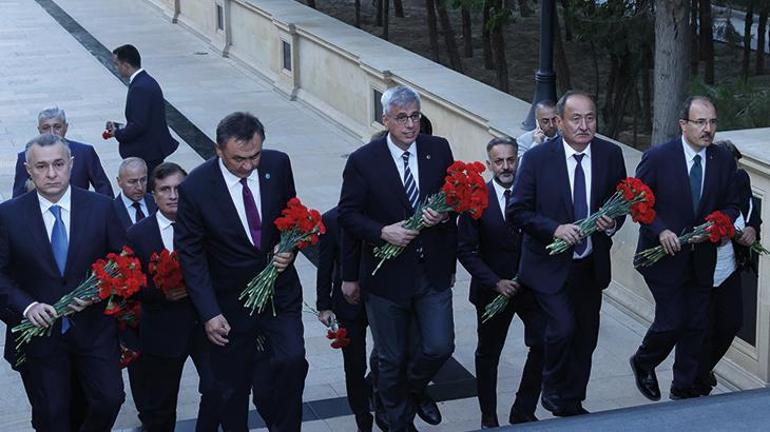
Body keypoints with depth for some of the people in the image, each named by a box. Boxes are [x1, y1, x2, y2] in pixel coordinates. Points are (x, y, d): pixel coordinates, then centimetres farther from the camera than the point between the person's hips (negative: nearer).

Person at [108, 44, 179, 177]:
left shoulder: (140, 88, -22)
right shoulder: (147, 81, 10)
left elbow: (139, 125, -25)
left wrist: (118, 133, -9)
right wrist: (119, 127, 10)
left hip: (146, 153, -10)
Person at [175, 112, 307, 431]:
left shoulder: (278, 165, -9)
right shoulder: (195, 188, -18)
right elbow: (191, 255, -10)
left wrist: (289, 248, -10)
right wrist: (209, 312, -14)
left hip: (279, 293, 2)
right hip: (229, 304, -2)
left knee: (291, 362, -15)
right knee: (232, 387, 9)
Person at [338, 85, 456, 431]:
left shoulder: (439, 150, -2)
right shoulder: (363, 161, -10)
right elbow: (348, 214, -6)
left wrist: (443, 214, -14)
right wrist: (382, 231, -21)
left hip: (433, 270, 2)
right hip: (387, 275, -2)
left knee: (439, 347, 3)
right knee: (392, 359, 11)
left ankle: (414, 389, 37)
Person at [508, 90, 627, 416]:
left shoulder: (610, 155, -2)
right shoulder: (537, 158, -11)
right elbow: (517, 211, -9)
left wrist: (613, 222, -12)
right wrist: (554, 229, -23)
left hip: (591, 264, 4)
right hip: (550, 264, -4)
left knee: (586, 336, 12)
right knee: (563, 328, -17)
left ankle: (573, 402, 32)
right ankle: (553, 390, 9)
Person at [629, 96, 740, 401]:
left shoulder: (724, 161, 0)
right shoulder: (658, 157, -12)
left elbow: (731, 205, 7)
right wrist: (660, 230, -19)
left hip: (701, 258, 4)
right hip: (665, 254, -4)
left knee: (696, 325, 9)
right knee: (672, 321, -6)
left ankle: (683, 389, 24)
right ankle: (643, 363, 25)